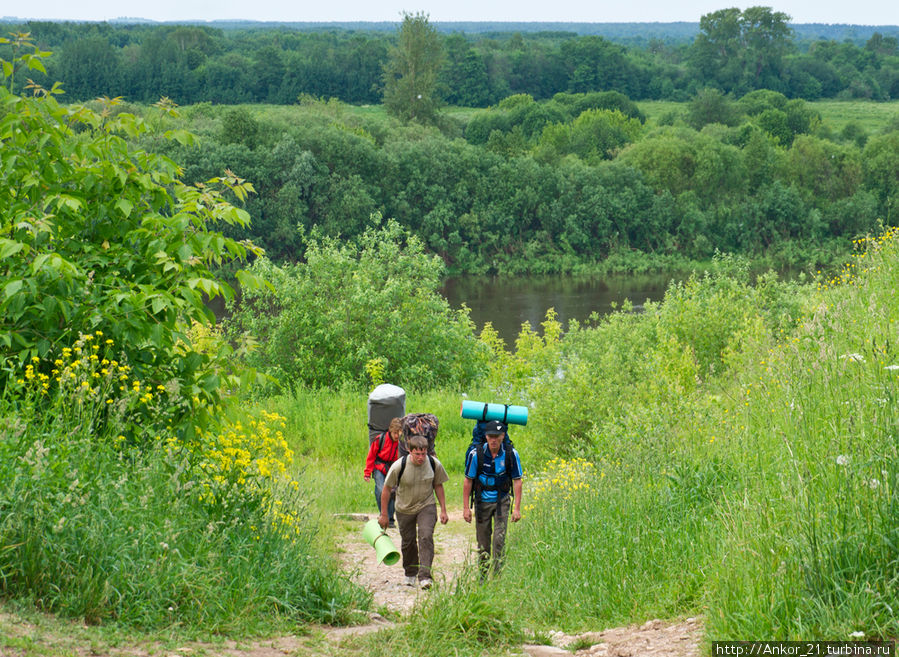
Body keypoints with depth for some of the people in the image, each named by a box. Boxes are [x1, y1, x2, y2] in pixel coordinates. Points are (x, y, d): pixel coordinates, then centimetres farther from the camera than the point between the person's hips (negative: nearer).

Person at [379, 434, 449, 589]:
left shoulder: (434, 464, -15)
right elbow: (387, 489, -9)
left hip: (427, 506, 0)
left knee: (426, 537, -19)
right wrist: (384, 515, -4)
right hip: (405, 509, 0)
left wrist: (443, 511, 4)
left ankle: (425, 577, -21)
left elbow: (438, 486, 2)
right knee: (408, 542, 11)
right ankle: (410, 574, 35)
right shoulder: (398, 467, -22)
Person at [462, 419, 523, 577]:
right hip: (482, 501, 0)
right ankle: (484, 575, 18)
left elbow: (517, 481, -2)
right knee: (483, 540, 6)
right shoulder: (476, 454, -12)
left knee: (499, 538, -11)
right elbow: (468, 481, -3)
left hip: (502, 501, 0)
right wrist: (466, 507, -4)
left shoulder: (511, 454, -10)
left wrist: (517, 508, -6)